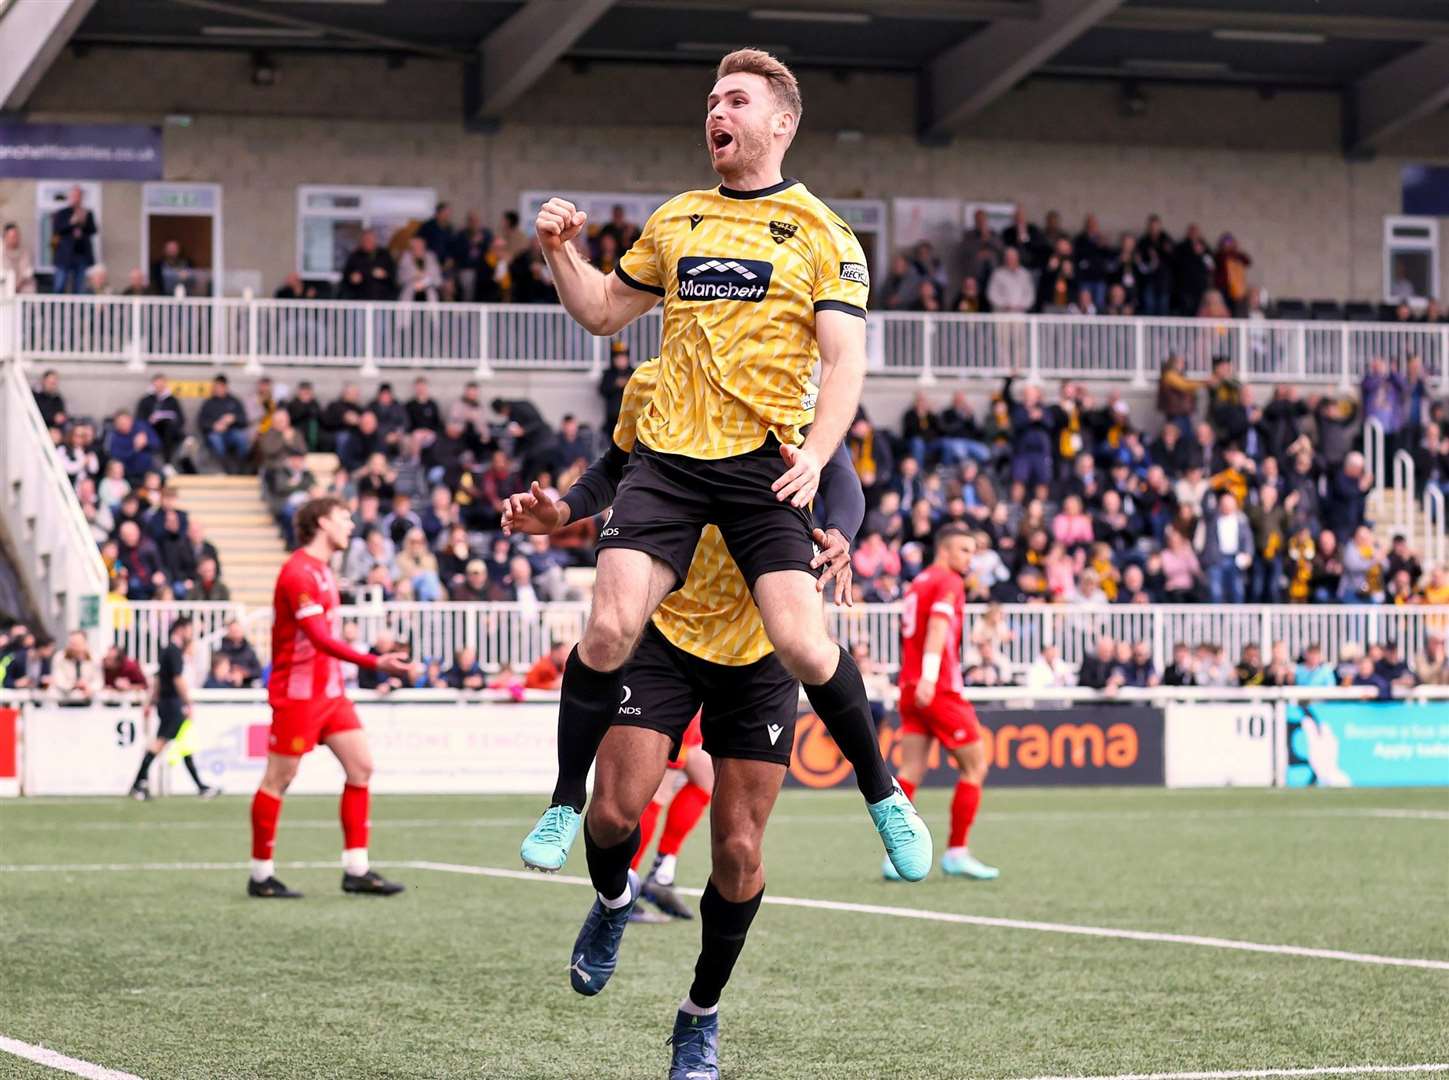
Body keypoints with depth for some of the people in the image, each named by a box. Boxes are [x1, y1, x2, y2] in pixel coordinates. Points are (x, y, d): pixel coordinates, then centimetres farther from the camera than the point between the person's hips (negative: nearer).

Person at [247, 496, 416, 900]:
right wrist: (375, 663, -33)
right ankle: (261, 875, 5)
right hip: (297, 693, -10)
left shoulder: (321, 570, 15)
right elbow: (320, 639, -26)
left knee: (361, 766, 3)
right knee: (277, 780, -2)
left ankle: (356, 870, 5)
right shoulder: (298, 572, -17)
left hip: (329, 691, 10)